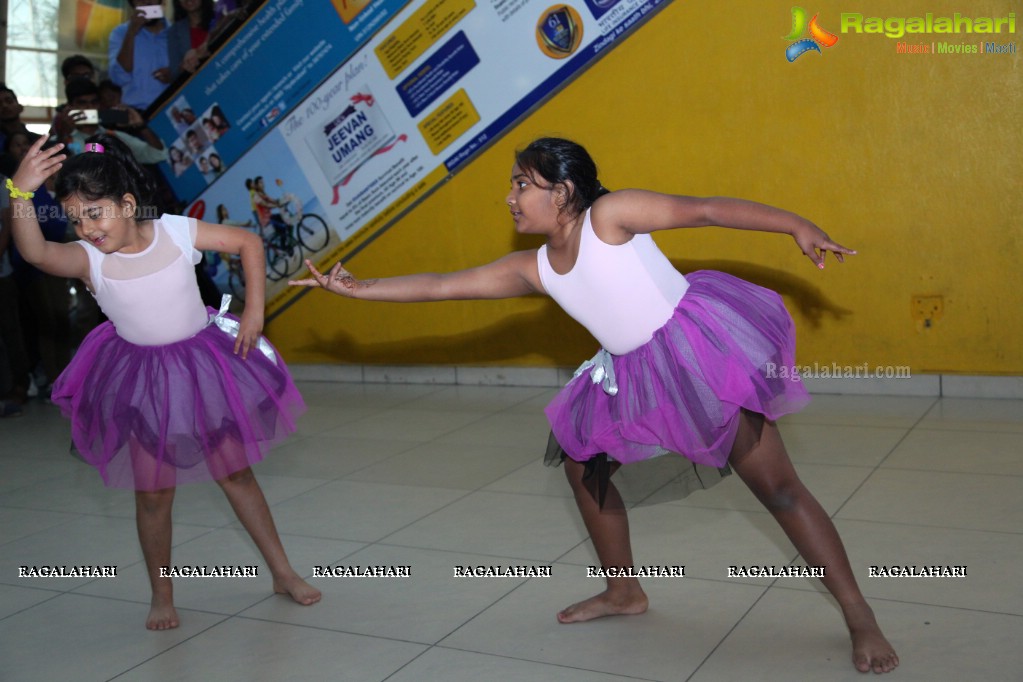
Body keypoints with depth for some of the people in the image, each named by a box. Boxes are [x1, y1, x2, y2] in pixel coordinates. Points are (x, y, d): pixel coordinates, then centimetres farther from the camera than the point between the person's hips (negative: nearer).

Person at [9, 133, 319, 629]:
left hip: (203, 362, 0)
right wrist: (20, 194, -57)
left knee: (236, 472, 11)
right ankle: (162, 596, 26)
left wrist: (254, 310, -9)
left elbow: (248, 243, -4)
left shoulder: (177, 231, -17)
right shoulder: (88, 258, -19)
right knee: (153, 493, 5)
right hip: (140, 380, 0)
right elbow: (35, 252, -41)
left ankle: (283, 573, 25)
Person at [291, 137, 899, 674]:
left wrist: (797, 225, -21)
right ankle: (624, 592, 35)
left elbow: (706, 210, -13)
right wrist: (357, 288, 7)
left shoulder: (609, 215, -12)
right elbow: (442, 286, 8)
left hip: (699, 345, -8)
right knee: (583, 466, 17)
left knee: (777, 486, -7)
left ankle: (860, 616, 2)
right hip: (636, 374, 8)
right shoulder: (531, 270, 6)